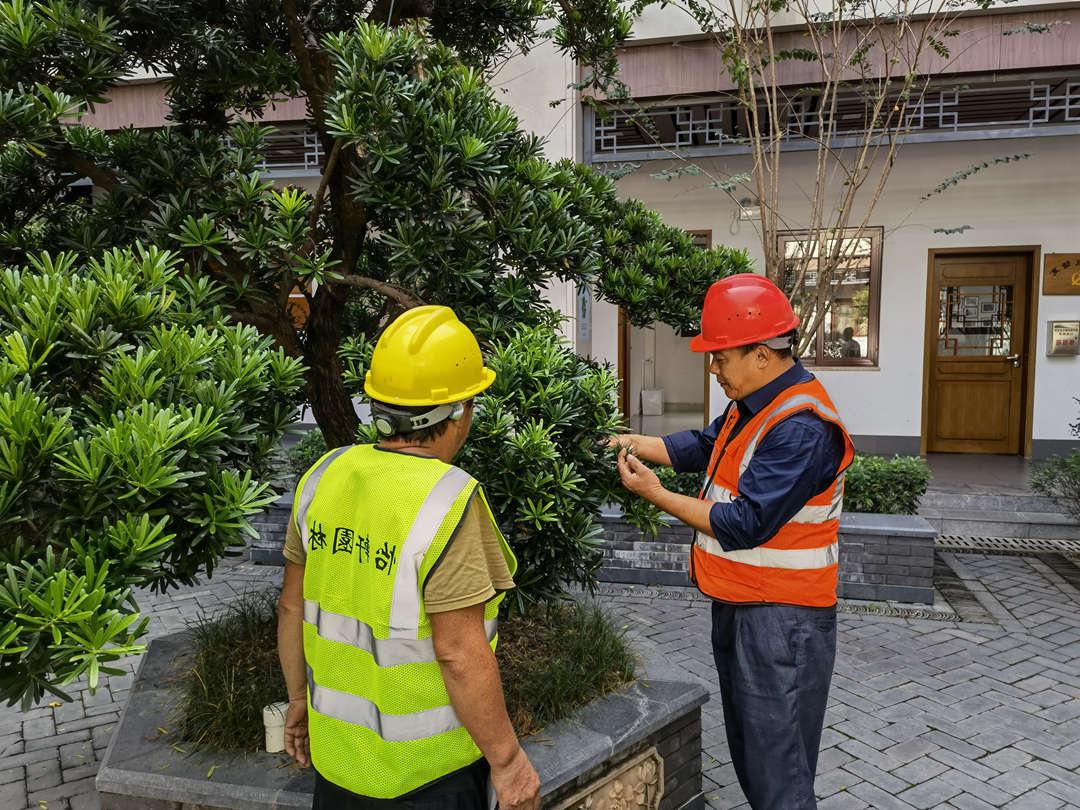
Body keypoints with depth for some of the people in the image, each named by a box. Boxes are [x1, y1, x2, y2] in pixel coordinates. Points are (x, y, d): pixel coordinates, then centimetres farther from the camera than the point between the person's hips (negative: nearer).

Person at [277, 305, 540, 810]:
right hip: (425, 769, -5)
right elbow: (459, 652, -24)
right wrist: (507, 759, -12)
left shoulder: (324, 477, -7)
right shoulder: (447, 502, -26)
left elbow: (293, 605, 2)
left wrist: (299, 700, 15)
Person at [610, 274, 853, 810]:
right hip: (738, 606, 10)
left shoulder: (800, 429, -26)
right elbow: (704, 447, 16)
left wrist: (654, 494, -19)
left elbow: (743, 525, -27)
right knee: (747, 751, 24)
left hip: (778, 619, -10)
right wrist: (635, 443, 3)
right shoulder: (754, 405, 6)